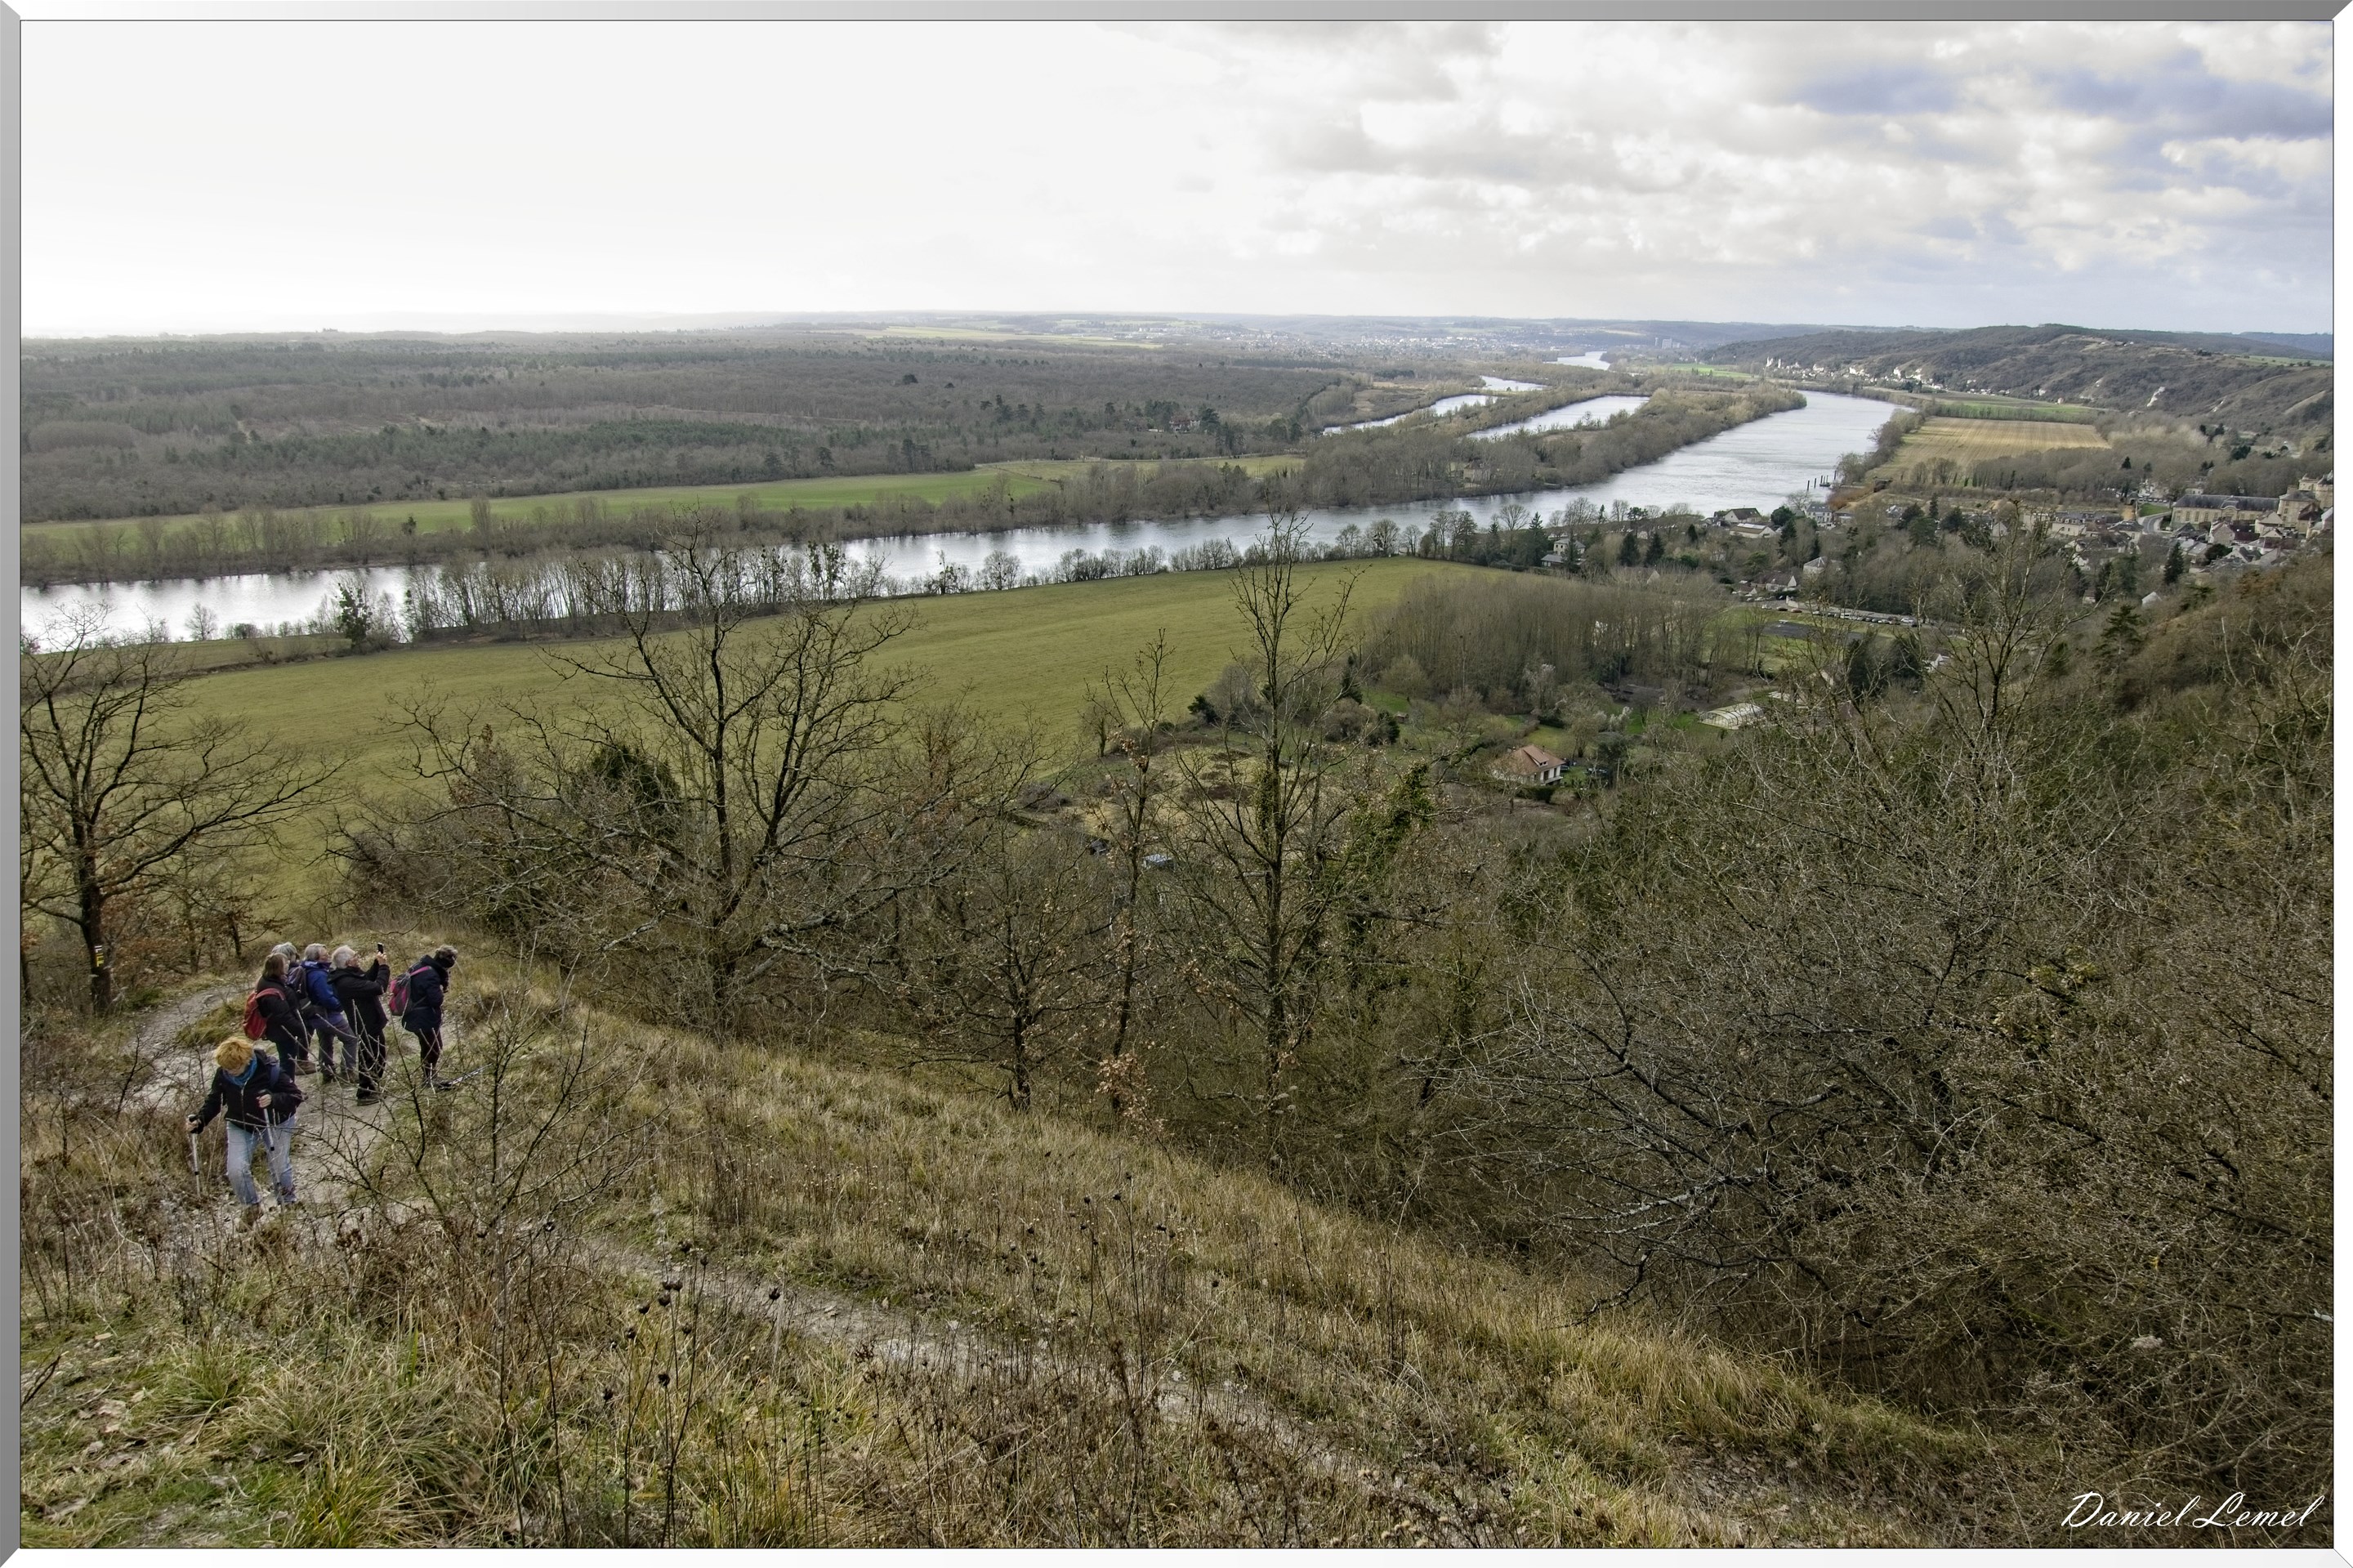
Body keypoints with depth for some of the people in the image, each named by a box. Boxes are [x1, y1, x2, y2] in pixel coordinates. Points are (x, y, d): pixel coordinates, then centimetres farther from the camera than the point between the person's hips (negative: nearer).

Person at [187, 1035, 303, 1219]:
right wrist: (199, 1120, -20)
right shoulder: (222, 1075, -17)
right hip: (240, 1126, 3)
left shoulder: (269, 1071, -29)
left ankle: (288, 1201, 36)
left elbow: (295, 1096, -24)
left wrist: (274, 1100, -42)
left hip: (274, 1123, -3)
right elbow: (215, 1101, -4)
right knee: (236, 1171, -11)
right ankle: (252, 1206, 17)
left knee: (280, 1167, 3)